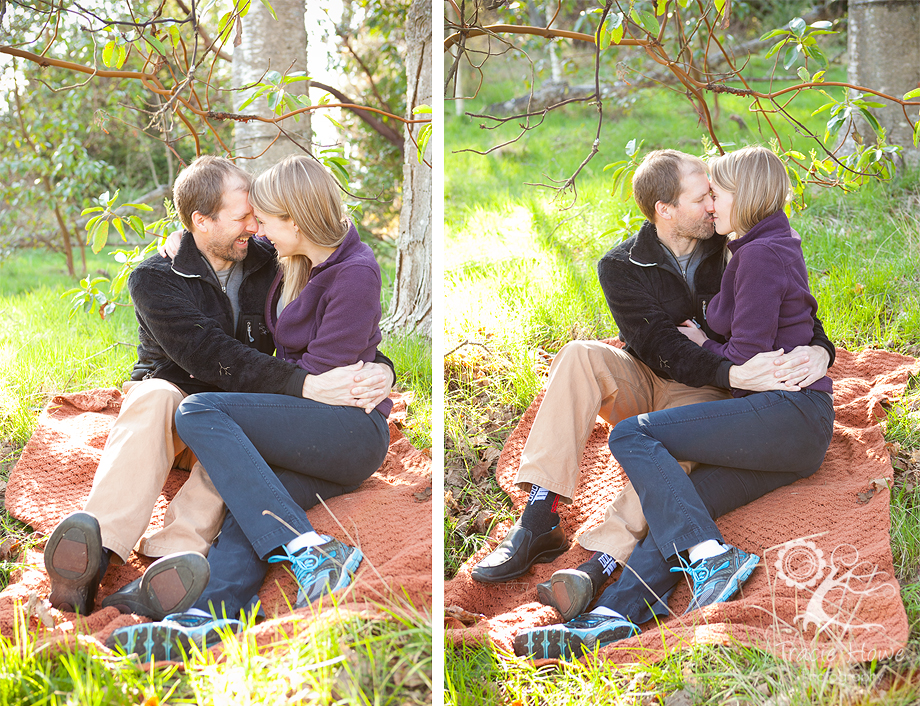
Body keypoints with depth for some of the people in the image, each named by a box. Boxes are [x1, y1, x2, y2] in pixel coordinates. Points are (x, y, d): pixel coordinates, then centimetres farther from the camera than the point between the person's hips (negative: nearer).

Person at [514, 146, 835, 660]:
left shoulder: (759, 253, -7)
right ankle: (613, 616, -24)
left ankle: (712, 557, -27)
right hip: (802, 432, 10)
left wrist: (702, 346, 8)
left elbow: (745, 361, -10)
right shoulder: (781, 247, 24)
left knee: (632, 434, -16)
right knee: (679, 502, -6)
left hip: (788, 410, -10)